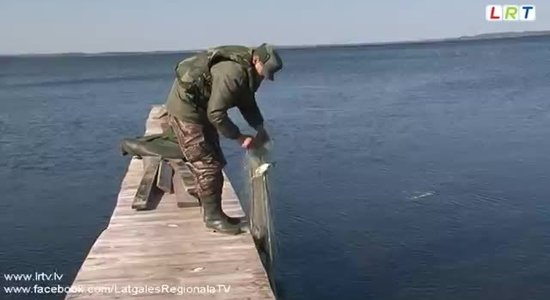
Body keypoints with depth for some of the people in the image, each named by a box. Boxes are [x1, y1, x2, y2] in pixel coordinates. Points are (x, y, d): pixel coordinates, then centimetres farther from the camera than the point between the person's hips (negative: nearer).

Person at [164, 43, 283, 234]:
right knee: (206, 166, -6)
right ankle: (212, 217, 5)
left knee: (215, 162, 13)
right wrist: (239, 137, -20)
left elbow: (247, 102, 14)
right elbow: (216, 114, -29)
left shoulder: (246, 71, 2)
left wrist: (260, 128, 2)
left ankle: (214, 213, 22)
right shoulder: (233, 72, -29)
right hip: (185, 109, -10)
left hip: (200, 109, 10)